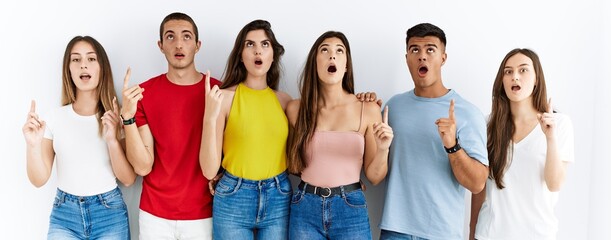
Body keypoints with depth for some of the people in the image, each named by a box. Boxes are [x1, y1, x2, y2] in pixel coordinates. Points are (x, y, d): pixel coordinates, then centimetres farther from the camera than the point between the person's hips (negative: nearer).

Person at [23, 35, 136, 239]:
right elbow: (39, 180, -2)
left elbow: (128, 179, -8)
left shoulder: (115, 117, -5)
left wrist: (112, 140, -22)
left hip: (109, 213, -1)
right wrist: (33, 145, -19)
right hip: (64, 214, 1)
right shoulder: (55, 118, -1)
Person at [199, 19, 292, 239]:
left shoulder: (283, 100, 3)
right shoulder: (224, 97, -7)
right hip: (233, 198, -3)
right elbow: (209, 170, -12)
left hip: (279, 198, 3)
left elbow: (294, 156, 11)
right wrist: (210, 117, -21)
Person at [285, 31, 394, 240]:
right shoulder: (296, 109, -1)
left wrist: (383, 150, -15)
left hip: (350, 210, -1)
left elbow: (374, 177, 0)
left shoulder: (368, 109, -3)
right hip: (305, 209, 1)